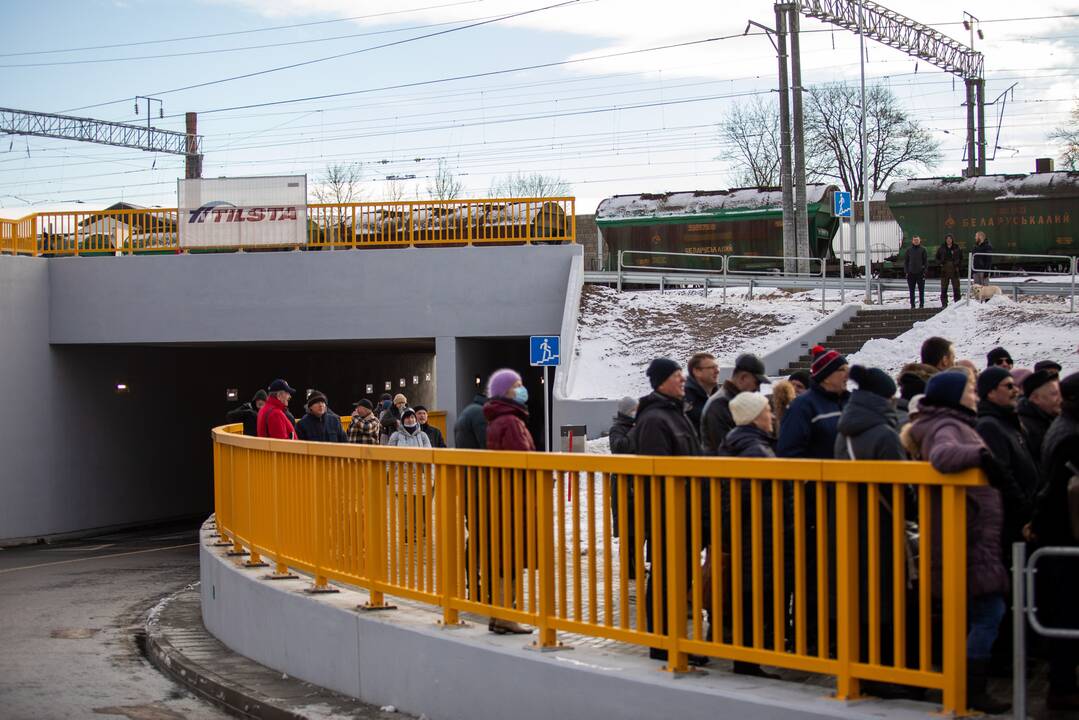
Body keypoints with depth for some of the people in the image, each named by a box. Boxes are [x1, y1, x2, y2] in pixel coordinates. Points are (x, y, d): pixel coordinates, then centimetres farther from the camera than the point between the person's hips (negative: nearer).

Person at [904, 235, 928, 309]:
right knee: (911, 290, 3)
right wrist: (906, 271, 1)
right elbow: (905, 261, 10)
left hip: (920, 273, -2)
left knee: (921, 290, 1)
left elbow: (926, 261, 4)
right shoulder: (909, 251, 8)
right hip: (911, 273, 2)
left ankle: (921, 304, 6)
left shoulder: (923, 250, 3)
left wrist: (924, 270, -6)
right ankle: (912, 305, 8)